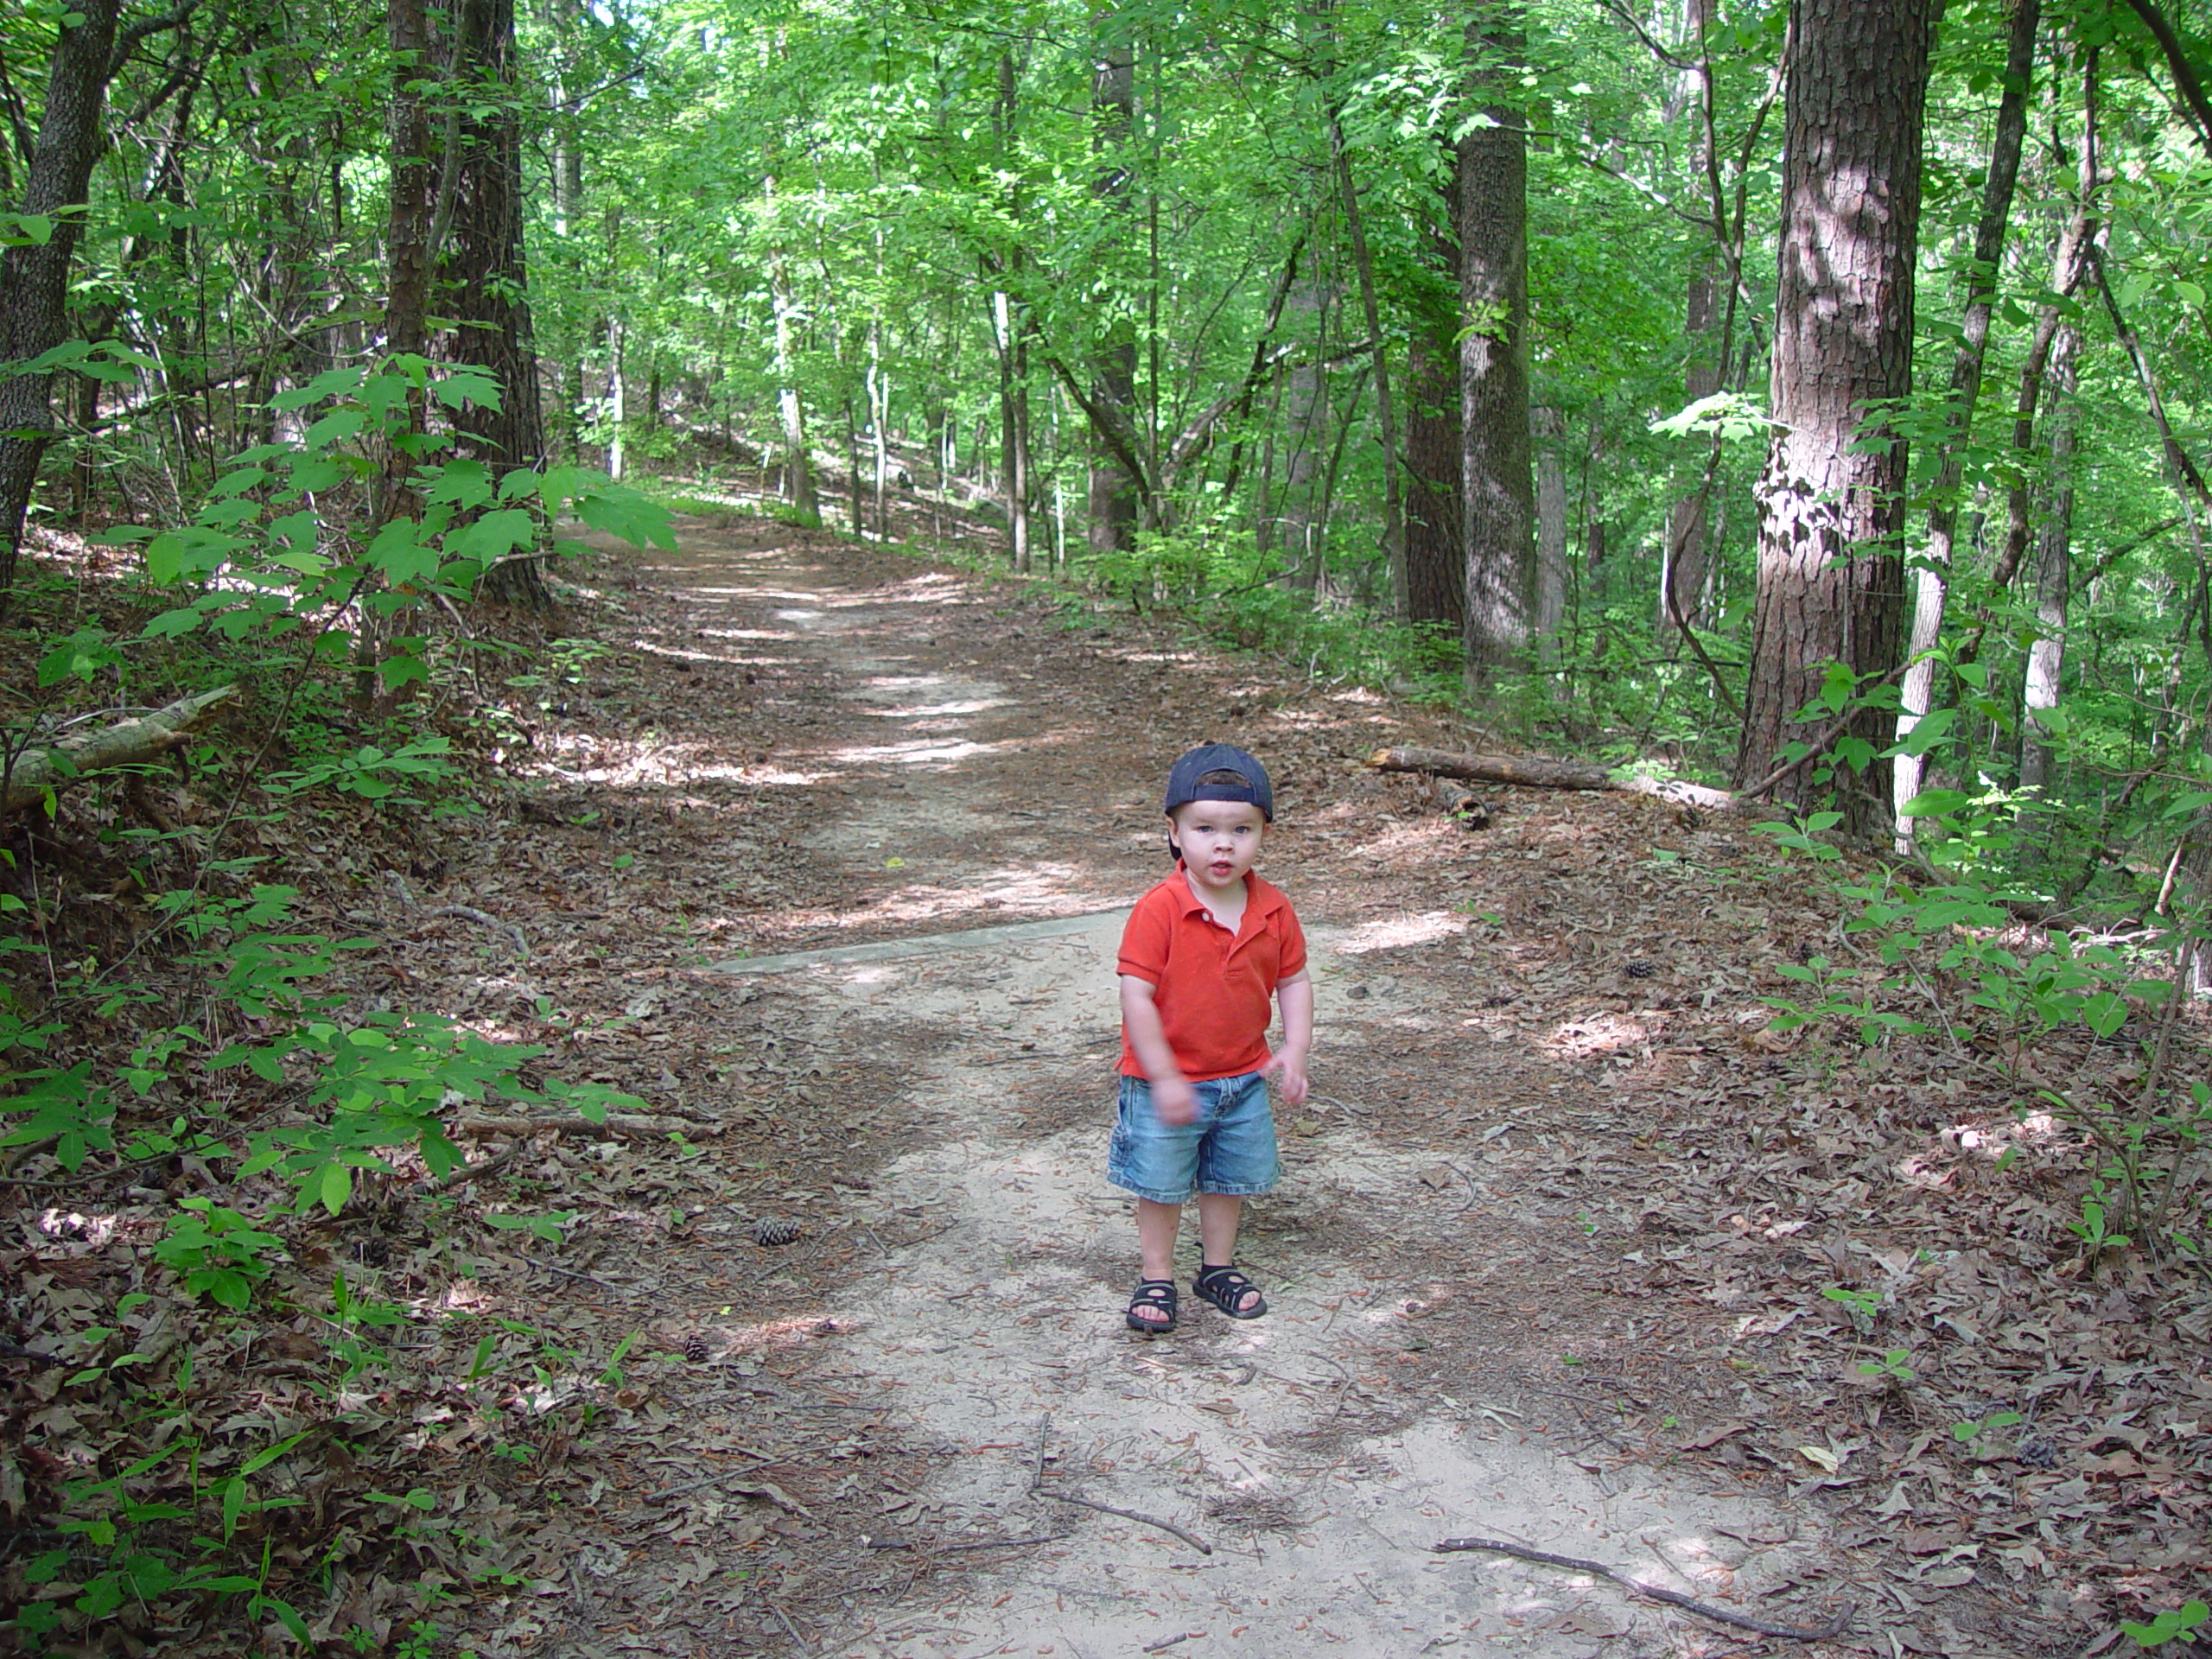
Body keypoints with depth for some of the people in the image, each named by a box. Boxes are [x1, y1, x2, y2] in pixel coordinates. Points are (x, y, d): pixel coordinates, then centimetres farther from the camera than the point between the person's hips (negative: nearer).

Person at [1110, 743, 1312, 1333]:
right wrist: (1164, 1077, -22)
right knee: (1161, 1185, 8)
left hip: (1244, 1077, 5)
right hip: (1166, 1081, -4)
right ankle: (1157, 1280, 26)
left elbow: (1293, 981, 5)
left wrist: (1295, 1050, -9)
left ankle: (1218, 1267, 38)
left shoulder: (1274, 910, -6)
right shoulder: (1159, 910, -22)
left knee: (1231, 1179, 18)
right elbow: (1136, 996, -21)